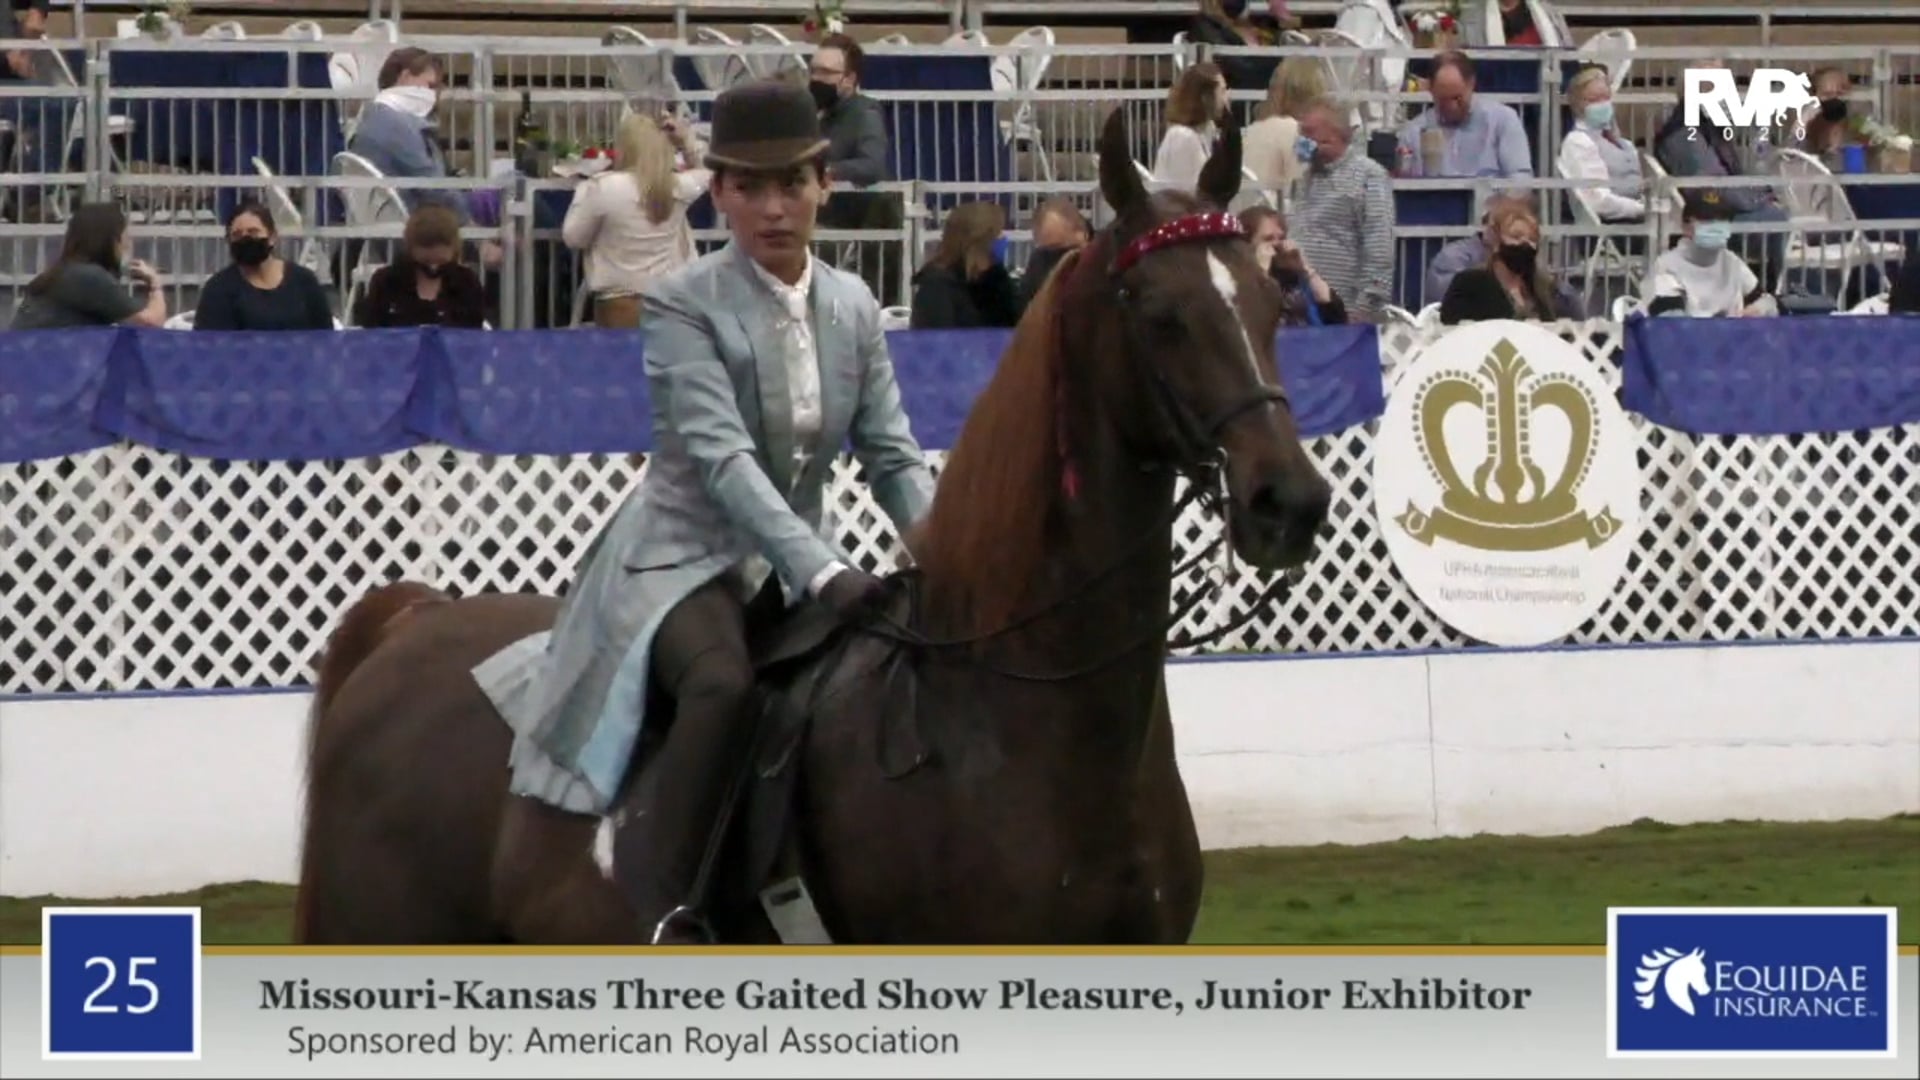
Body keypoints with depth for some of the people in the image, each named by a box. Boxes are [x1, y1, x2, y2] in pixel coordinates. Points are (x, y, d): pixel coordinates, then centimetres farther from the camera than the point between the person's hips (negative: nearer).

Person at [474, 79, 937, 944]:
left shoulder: (855, 310, 8)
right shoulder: (682, 307, -11)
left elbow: (893, 457, 5)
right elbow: (721, 456, -23)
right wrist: (823, 571, -35)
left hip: (794, 571, 7)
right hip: (685, 557, -7)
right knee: (725, 685, -36)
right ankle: (662, 914, -36)